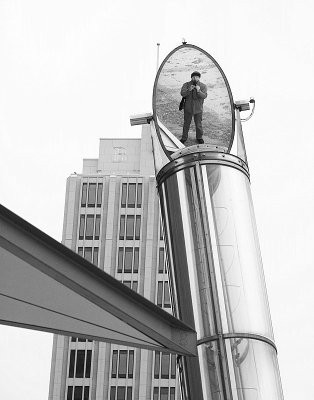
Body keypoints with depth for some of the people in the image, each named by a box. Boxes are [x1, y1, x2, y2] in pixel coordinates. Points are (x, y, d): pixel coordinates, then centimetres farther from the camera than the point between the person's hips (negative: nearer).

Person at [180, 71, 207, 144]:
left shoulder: (203, 86, -4)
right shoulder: (186, 84, -4)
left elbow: (204, 96, -17)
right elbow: (182, 94, -16)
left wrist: (199, 91, -36)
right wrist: (189, 90, -34)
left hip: (198, 109, 0)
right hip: (188, 108, 0)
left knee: (198, 124, 7)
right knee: (186, 123, 11)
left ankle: (199, 137, 26)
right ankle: (184, 137, 25)